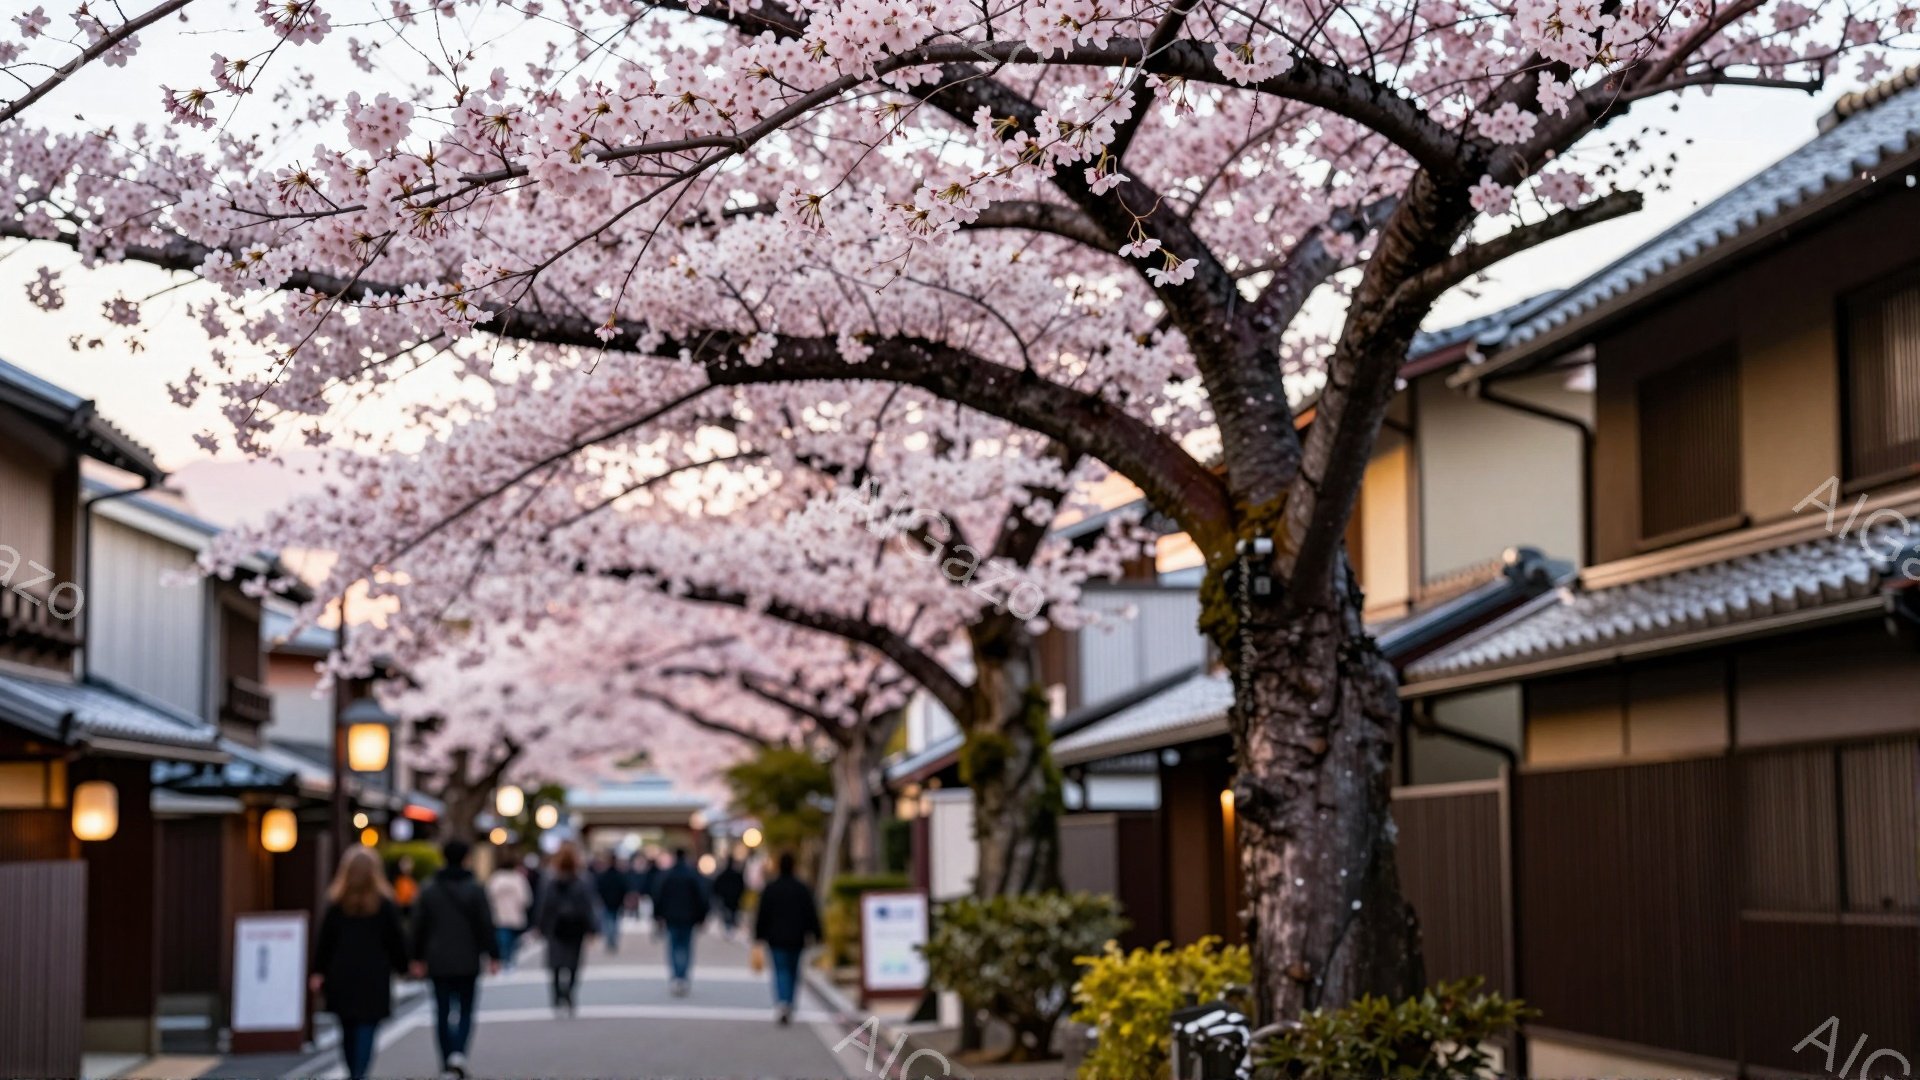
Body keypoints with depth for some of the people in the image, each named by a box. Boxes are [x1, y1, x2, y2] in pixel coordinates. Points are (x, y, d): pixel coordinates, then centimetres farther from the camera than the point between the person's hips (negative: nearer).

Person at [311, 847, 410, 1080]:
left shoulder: (336, 903, 1)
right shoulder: (385, 903, -3)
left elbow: (324, 940, 2)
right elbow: (397, 938, 1)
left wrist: (318, 973, 6)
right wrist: (401, 965, 13)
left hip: (342, 975, 2)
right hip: (375, 975, -2)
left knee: (348, 1029, 14)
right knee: (367, 1028, -4)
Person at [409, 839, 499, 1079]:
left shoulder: (428, 890, 3)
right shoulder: (475, 890, -7)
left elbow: (419, 926, 6)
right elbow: (486, 925, -7)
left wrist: (418, 958, 13)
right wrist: (493, 955, 0)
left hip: (438, 961, 2)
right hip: (467, 961, -2)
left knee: (442, 1012, 10)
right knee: (465, 1010, 4)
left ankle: (446, 1059, 12)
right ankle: (459, 1052, -15)